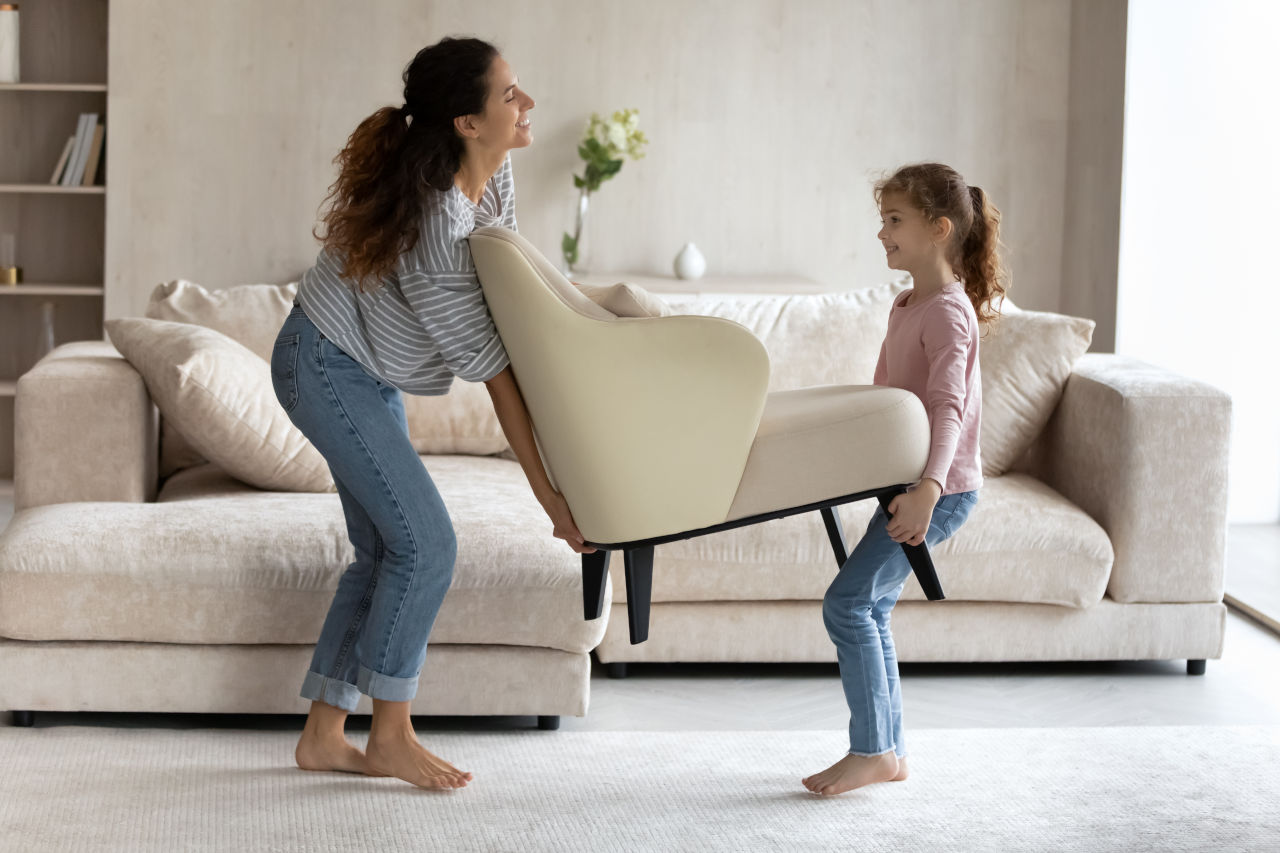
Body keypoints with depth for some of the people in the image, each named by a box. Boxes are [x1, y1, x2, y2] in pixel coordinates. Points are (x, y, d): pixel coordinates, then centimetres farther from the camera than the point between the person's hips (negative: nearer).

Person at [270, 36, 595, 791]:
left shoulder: (496, 175, -7)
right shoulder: (435, 225, -32)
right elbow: (491, 366, -29)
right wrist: (548, 493, -24)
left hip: (368, 374, 9)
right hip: (326, 367, -9)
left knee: (385, 551, 8)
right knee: (427, 544, -11)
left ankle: (323, 736, 15)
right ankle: (391, 736, 2)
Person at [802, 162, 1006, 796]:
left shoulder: (947, 311, -16)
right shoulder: (907, 304, 14)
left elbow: (947, 407, -28)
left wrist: (927, 487, -40)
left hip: (942, 489, -10)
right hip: (911, 481, 10)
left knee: (847, 601, -12)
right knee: (871, 608, 10)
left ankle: (870, 751, -4)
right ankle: (889, 751, 17)